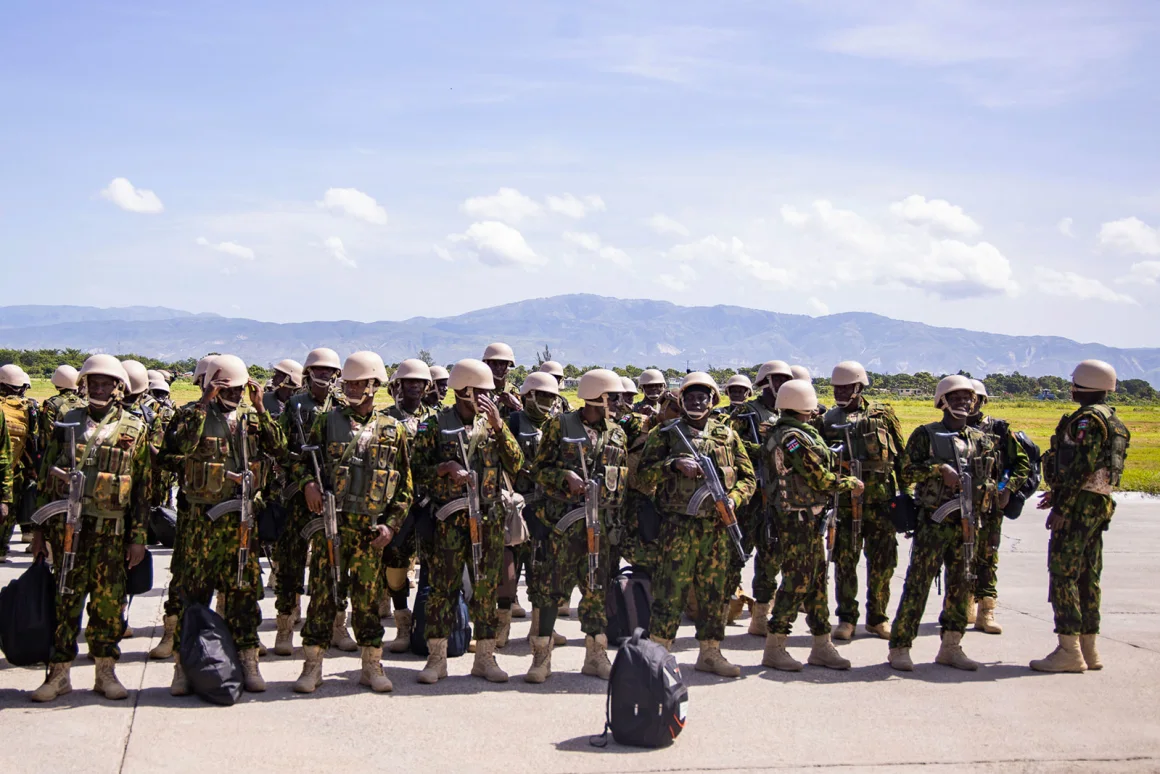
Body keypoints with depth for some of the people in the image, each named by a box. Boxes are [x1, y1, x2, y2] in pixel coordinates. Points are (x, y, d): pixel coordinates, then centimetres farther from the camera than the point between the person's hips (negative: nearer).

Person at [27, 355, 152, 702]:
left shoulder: (134, 429, 4)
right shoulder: (67, 422, 8)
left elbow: (143, 487, 3)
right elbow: (46, 476, 12)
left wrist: (138, 536, -2)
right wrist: (39, 527, 8)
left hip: (110, 528, -1)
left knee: (108, 600, 2)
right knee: (66, 598, 3)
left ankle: (106, 672, 12)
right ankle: (59, 672, 11)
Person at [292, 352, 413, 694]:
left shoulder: (393, 429, 7)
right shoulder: (327, 421, 6)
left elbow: (405, 485, 8)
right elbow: (301, 459, 11)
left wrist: (391, 524, -1)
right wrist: (308, 482, -11)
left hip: (370, 528, 1)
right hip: (330, 521, 0)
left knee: (368, 595, 6)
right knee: (323, 592, -1)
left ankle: (372, 666, 16)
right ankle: (312, 666, 7)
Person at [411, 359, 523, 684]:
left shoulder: (492, 423, 9)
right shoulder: (435, 425, 0)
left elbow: (516, 464, 0)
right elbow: (417, 469, 0)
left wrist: (498, 426, -9)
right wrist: (444, 468, -17)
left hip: (489, 518, 3)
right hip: (449, 519, -3)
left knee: (486, 587, 7)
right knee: (442, 586, -1)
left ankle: (485, 657, 17)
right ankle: (436, 659, 10)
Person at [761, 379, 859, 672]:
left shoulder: (781, 434, 12)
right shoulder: (795, 438, -19)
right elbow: (820, 479, -17)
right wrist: (852, 483, -3)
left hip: (809, 519, 10)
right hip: (798, 520, -10)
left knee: (816, 581, 13)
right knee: (796, 582, -4)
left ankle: (822, 646, 20)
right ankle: (774, 648, 3)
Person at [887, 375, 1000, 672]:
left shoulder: (981, 440, 13)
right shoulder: (925, 435, 1)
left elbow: (993, 477, 18)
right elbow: (907, 472, -6)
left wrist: (984, 490, -3)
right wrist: (939, 470, -17)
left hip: (967, 523, 5)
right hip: (933, 522, -5)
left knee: (961, 585, 9)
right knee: (918, 584, -6)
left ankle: (951, 647, 19)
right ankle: (900, 647, -2)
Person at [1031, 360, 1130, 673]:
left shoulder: (1088, 418, -14)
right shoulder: (1112, 420, 17)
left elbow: (1080, 467, -21)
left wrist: (1061, 508, -20)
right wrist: (1059, 493, 24)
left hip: (1079, 506, -10)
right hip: (1100, 505, 10)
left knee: (1063, 574, -8)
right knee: (1088, 576, 12)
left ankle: (1069, 651, -8)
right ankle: (1089, 649, 16)